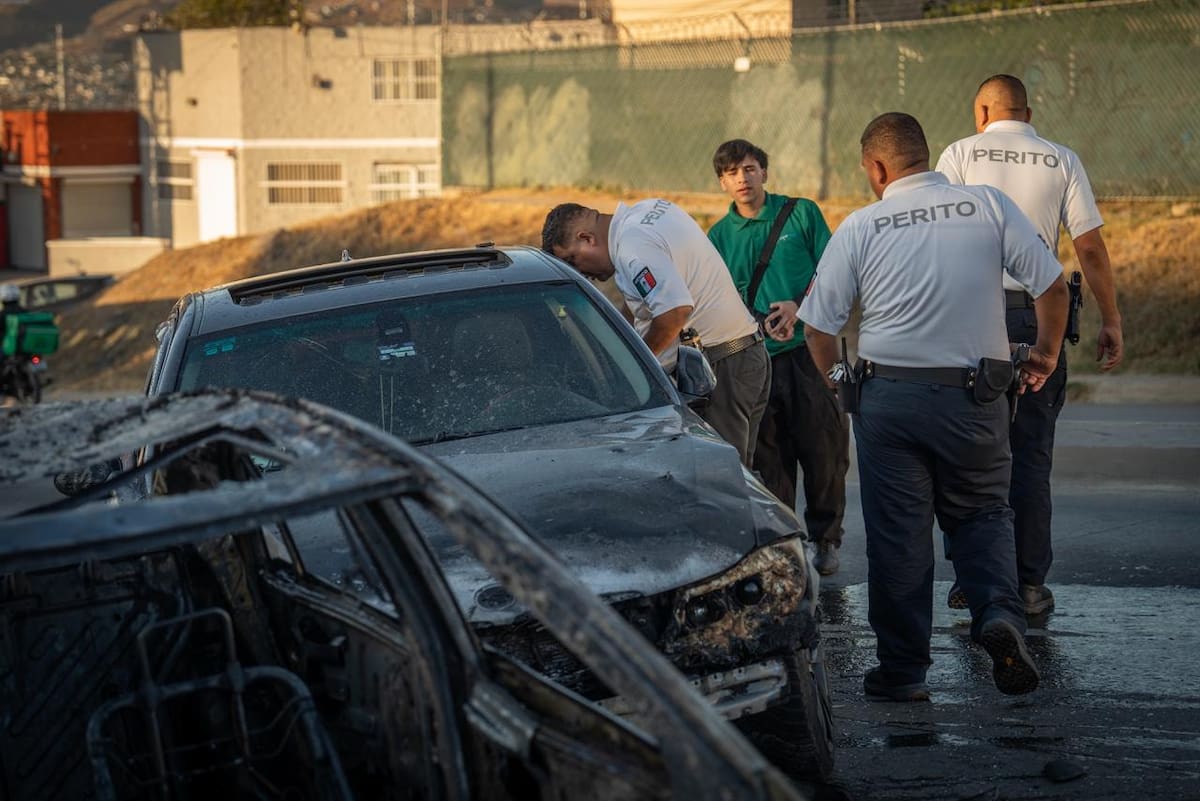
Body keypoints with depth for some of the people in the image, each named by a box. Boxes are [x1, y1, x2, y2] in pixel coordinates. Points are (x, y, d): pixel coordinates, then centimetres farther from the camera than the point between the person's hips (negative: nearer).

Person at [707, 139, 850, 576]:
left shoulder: (801, 213, 5)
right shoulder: (720, 236, 9)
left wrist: (798, 306, -12)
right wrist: (760, 324, -12)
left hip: (809, 348, -2)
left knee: (823, 449, -1)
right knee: (769, 457, 4)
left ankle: (825, 539, 15)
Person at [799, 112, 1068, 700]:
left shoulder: (860, 227, -2)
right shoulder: (988, 205, -1)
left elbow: (818, 325, 0)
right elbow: (1052, 285, -2)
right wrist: (1046, 353, 15)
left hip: (888, 395, -1)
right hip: (974, 397, 1)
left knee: (897, 534, 6)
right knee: (981, 514, 17)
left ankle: (902, 671, 10)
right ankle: (1000, 613, -8)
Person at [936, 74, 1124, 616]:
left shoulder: (961, 154, 3)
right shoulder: (1062, 161, 6)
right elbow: (1091, 249, 3)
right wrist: (1111, 321, 9)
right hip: (1037, 313, 1)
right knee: (1030, 455, 6)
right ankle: (1029, 584, 6)